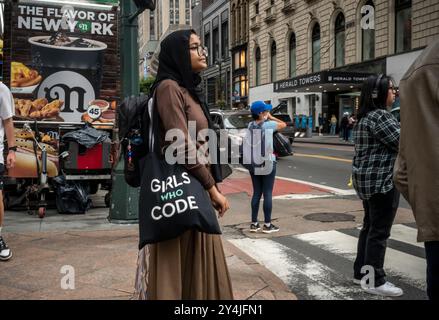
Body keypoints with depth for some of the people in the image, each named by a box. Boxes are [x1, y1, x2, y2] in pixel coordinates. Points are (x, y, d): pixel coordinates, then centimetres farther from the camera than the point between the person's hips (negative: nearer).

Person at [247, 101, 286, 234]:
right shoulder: (268, 125, -13)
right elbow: (284, 124, 2)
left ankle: (254, 223, 15)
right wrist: (271, 117, 5)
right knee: (267, 194, 1)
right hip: (267, 163, -6)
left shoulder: (250, 125, 1)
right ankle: (267, 225, 6)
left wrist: (267, 118, 8)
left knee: (256, 193, 12)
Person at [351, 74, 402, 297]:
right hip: (381, 180, -10)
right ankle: (374, 281, 2)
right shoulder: (380, 116, -17)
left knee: (369, 227, 15)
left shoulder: (366, 116, 15)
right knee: (380, 231, -4)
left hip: (367, 179, 10)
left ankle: (361, 271, 23)